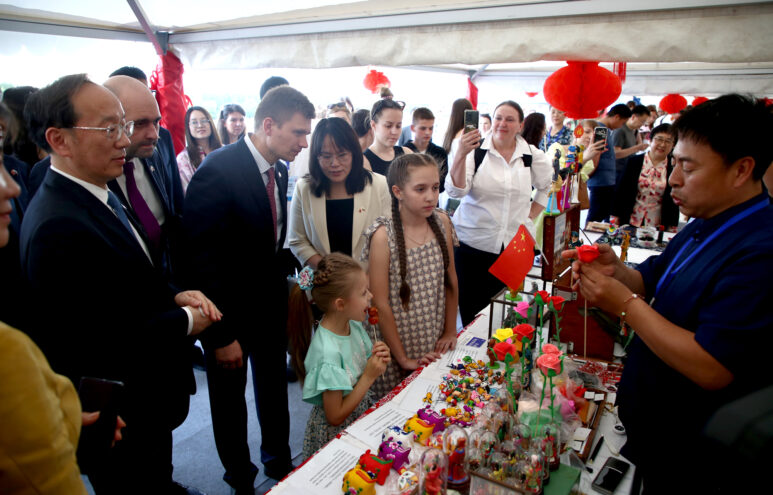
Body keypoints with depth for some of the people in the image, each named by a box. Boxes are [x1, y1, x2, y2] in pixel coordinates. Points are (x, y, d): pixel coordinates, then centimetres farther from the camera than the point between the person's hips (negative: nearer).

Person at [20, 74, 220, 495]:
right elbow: (97, 342, -30)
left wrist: (174, 296, -7)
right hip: (121, 422, -9)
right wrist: (185, 321, -19)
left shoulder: (99, 195, 1)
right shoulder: (58, 228, -30)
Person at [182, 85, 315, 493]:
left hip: (270, 302, 6)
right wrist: (221, 335, -21)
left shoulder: (279, 169, -2)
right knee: (229, 397, 16)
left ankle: (279, 460, 47)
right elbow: (202, 258, -24)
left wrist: (282, 282, 0)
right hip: (228, 311, -6)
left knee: (274, 386, 23)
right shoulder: (218, 170, -25)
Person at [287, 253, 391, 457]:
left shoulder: (354, 325, -7)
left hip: (362, 415, 7)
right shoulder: (328, 353, -29)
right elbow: (335, 417, -21)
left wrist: (379, 361, -12)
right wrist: (369, 377, -21)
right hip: (336, 434, -6)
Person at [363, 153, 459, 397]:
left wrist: (450, 332, 7)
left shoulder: (442, 221, -3)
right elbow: (380, 304, -16)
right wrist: (404, 359, -11)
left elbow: (451, 281, 6)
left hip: (436, 347, 4)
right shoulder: (383, 236, -18)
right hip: (398, 349, -4)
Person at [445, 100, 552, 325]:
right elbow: (455, 190, -15)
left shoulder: (531, 155, 6)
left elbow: (548, 187, 23)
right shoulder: (476, 150, -3)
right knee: (470, 309, 3)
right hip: (472, 243, -2)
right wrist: (461, 155, -29)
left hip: (515, 243, 2)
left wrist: (530, 216, 11)